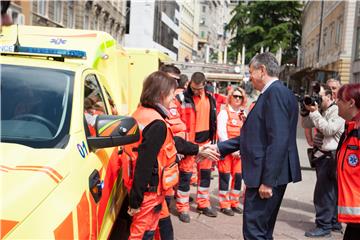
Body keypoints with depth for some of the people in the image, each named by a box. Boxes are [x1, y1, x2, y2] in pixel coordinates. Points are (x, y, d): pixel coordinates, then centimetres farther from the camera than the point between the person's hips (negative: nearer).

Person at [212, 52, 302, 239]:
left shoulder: (276, 92, -15)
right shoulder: (273, 93, 16)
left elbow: (278, 140, -23)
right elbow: (254, 136, 18)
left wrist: (268, 181, -23)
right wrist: (220, 147, 17)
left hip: (268, 176, -10)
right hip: (266, 175, 10)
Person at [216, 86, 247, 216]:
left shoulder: (244, 114, 12)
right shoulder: (224, 112, -5)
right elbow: (221, 133, -12)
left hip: (239, 152, 5)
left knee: (238, 177, 7)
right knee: (225, 177, 1)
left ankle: (234, 203, 21)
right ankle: (224, 204, 11)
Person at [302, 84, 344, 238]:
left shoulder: (337, 111, -12)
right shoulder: (320, 110, 13)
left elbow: (329, 130, -21)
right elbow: (305, 124, 14)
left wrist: (315, 112, -20)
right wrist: (306, 110, -1)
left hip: (330, 157, -9)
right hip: (321, 155, 9)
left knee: (323, 193, -7)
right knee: (330, 192, 16)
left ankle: (323, 226, 1)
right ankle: (334, 222, 26)